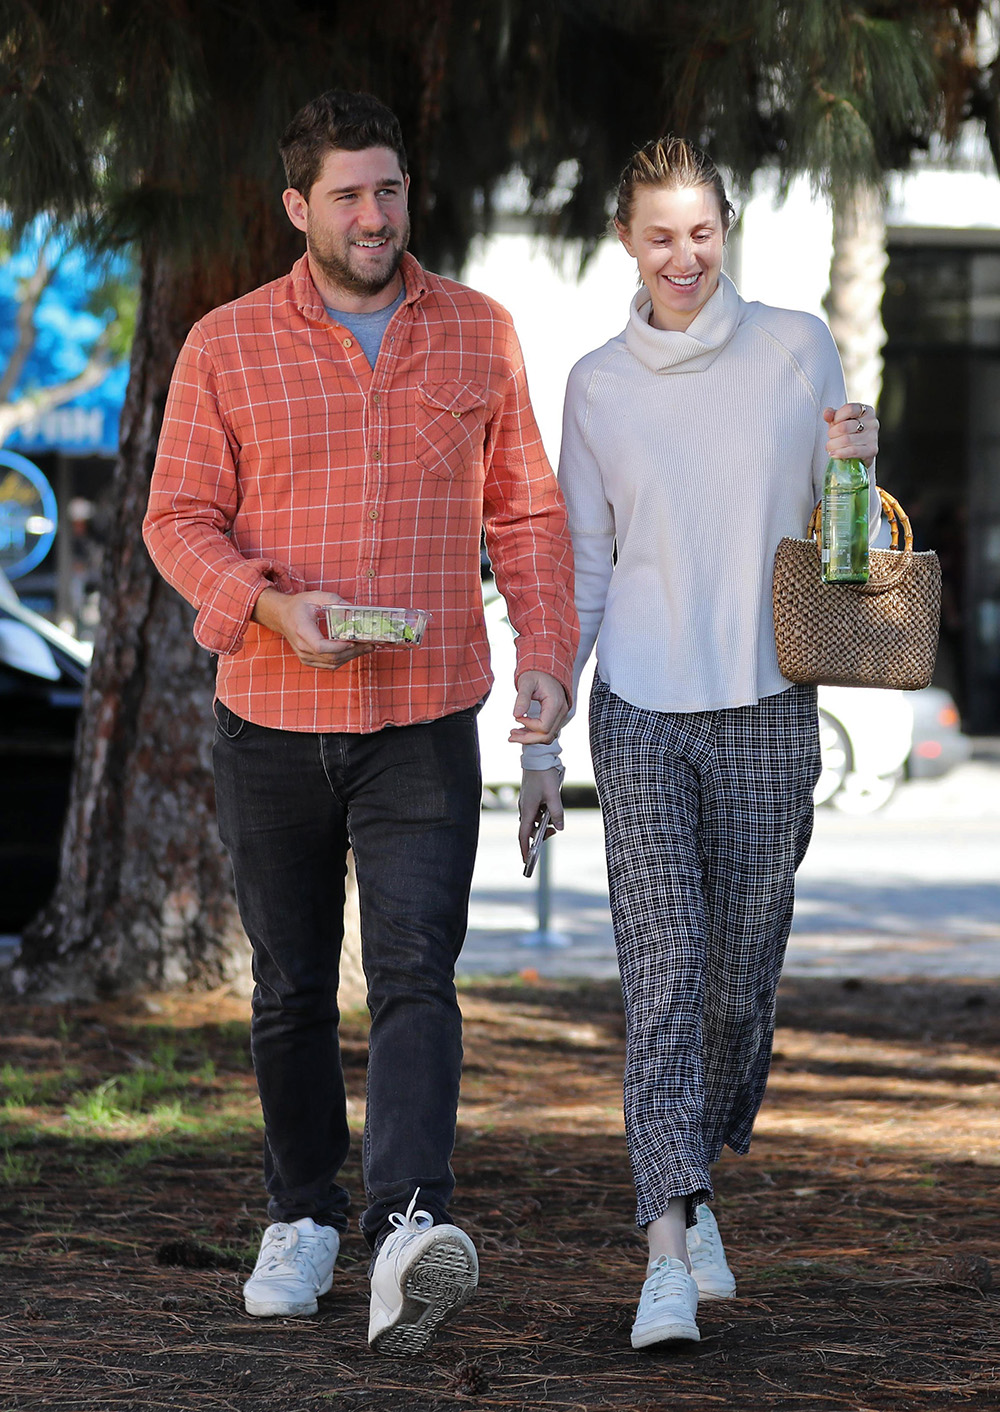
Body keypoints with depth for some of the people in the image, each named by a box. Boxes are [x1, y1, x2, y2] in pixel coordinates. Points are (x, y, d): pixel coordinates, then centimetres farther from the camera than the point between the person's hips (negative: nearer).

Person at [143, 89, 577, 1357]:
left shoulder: (478, 335, 5)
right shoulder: (226, 347, 0)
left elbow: (524, 509, 9)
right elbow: (179, 518, -1)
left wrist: (546, 653, -4)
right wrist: (273, 602, -19)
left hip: (424, 728, -1)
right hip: (272, 726, 1)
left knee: (414, 974, -15)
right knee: (291, 987, 11)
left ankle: (409, 1230, -28)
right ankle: (302, 1220, 28)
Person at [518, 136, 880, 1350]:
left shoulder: (795, 349, 4)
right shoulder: (599, 386, 7)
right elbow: (578, 566, 11)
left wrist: (852, 466, -11)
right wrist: (538, 737, 7)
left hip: (766, 712, 0)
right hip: (641, 714, 0)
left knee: (741, 976, 6)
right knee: (663, 969, -12)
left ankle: (691, 1187, 29)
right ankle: (671, 1254, -17)